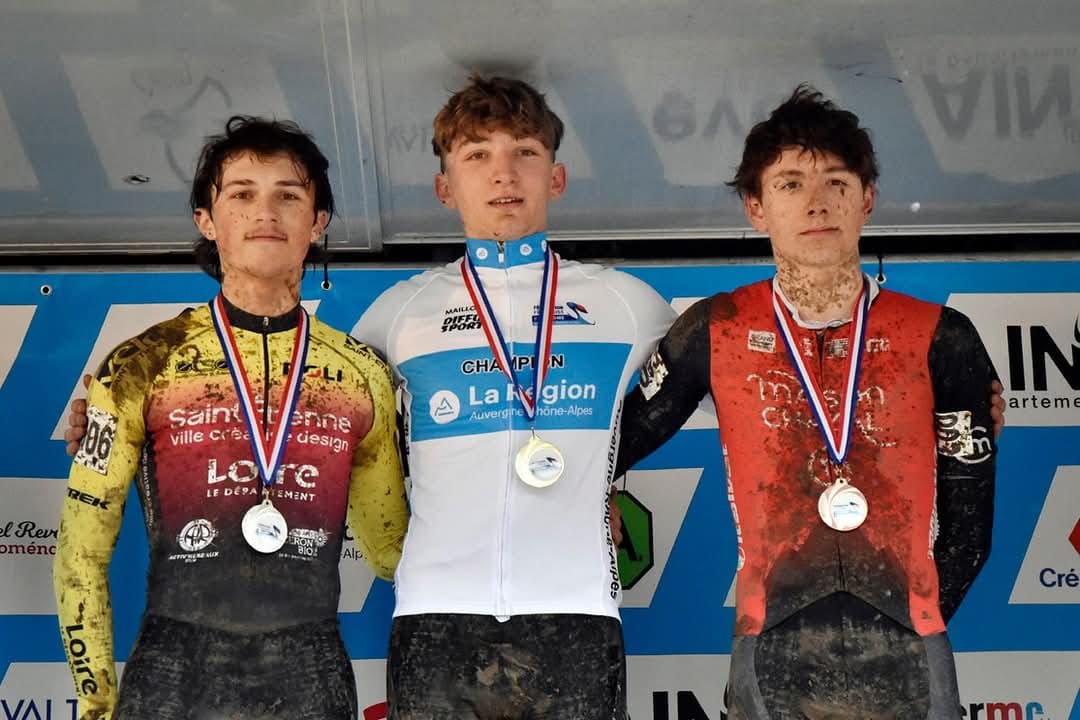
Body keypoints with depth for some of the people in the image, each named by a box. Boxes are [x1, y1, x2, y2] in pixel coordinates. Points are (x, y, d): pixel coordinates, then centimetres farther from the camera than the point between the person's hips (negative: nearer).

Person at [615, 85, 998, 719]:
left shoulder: (940, 338, 0)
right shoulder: (715, 333, 0)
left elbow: (967, 519, 5)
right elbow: (620, 441, 8)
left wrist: (908, 629, 3)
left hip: (906, 661, 0)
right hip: (770, 662, 0)